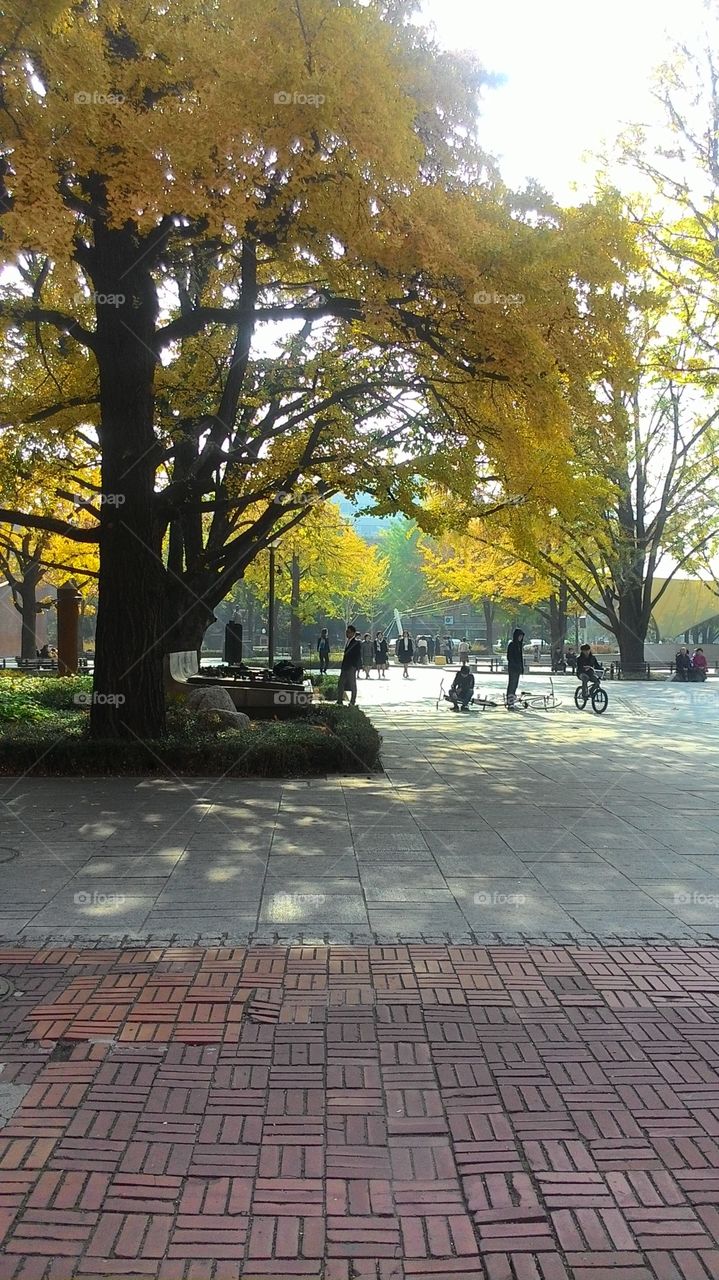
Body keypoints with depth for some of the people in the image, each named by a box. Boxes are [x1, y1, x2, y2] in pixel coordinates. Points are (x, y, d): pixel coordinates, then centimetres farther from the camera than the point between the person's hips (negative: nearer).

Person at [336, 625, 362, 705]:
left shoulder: (357, 642, -9)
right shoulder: (348, 641, 15)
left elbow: (359, 656, -12)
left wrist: (355, 666, -16)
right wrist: (342, 664, 15)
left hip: (352, 667, -8)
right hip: (344, 667, 8)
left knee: (352, 685, 2)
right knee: (340, 684, 6)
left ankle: (352, 702, 11)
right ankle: (339, 702, 11)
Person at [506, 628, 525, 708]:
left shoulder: (520, 644, 14)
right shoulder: (511, 644, -11)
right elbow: (509, 657, -15)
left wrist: (522, 667, 17)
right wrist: (515, 665, -22)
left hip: (518, 668, 8)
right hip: (512, 668, -8)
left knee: (515, 686, 11)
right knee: (511, 685, -12)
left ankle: (511, 702, 18)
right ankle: (510, 704, -15)